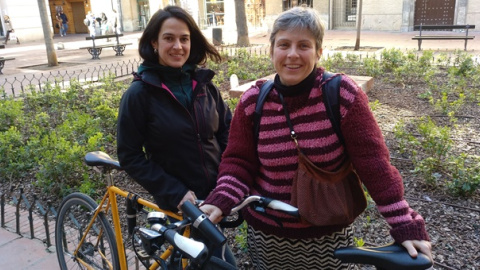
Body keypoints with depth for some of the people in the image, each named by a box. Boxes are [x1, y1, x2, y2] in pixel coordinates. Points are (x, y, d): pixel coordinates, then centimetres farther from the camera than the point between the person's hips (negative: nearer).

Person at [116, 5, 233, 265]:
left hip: (216, 194, 4)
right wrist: (175, 193, -17)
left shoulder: (203, 83, -2)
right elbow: (130, 156, -11)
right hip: (179, 202, -4)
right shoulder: (139, 94, -13)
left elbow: (228, 129, 5)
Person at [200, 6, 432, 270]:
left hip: (328, 235, -2)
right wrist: (220, 201, -19)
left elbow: (373, 163, -13)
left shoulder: (342, 95, -15)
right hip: (266, 234, 2)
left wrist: (406, 225, -15)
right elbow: (238, 162, -3)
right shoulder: (253, 101, -8)